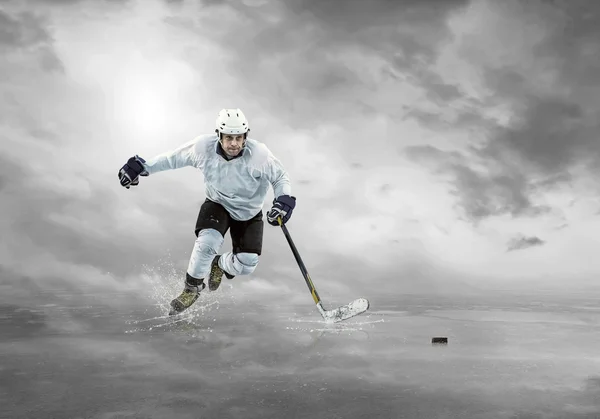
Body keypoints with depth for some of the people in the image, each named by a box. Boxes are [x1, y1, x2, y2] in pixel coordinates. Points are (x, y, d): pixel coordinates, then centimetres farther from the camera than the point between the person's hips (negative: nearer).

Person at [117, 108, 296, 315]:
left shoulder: (259, 154, -28)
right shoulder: (204, 147, -24)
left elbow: (280, 177, -12)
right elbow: (173, 158, -7)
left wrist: (284, 200, -30)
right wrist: (143, 167, -8)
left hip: (249, 213, 0)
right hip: (217, 204, 0)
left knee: (246, 265, -12)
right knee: (207, 242, -28)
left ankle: (220, 265, 26)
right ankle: (192, 288, 0)